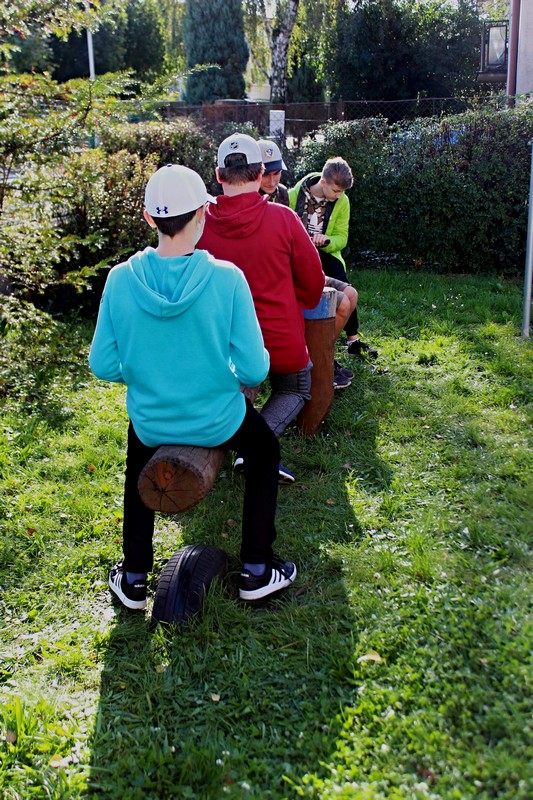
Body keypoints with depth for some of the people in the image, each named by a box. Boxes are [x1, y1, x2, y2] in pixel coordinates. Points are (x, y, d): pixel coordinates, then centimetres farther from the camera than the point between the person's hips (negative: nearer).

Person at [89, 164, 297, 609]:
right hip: (217, 420, -2)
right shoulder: (226, 277, -22)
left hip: (150, 421, 3)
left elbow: (103, 365, -9)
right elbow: (254, 370, -20)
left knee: (137, 470, 37)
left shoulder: (121, 279, -16)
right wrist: (237, 379, 3)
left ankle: (133, 580, 40)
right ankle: (257, 572, 31)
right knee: (266, 452, 31)